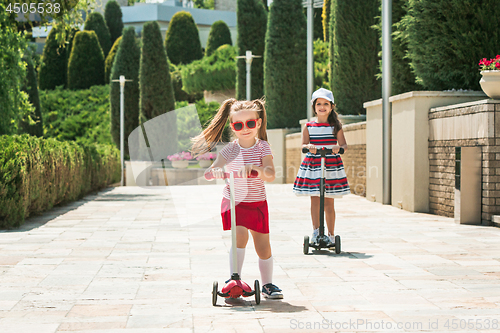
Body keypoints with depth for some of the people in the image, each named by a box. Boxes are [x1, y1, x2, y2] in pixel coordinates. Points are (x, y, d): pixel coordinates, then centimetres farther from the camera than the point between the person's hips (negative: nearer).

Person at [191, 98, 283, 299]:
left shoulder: (263, 147, -8)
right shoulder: (230, 149, -8)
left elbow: (270, 175, -22)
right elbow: (208, 173, -17)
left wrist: (255, 168, -40)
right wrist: (216, 170, -40)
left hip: (257, 203, 1)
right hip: (234, 201, -1)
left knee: (263, 245, 6)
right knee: (240, 235, -22)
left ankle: (267, 284, 25)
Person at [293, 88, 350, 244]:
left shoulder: (335, 126, 6)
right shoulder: (309, 127, 7)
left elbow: (344, 145, 0)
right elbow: (303, 144, -2)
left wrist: (339, 147, -23)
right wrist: (309, 146, -25)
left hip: (331, 165, -1)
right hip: (312, 164, 1)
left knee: (329, 202, 2)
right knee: (314, 200, -2)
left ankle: (331, 235, 9)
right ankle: (316, 231, 2)